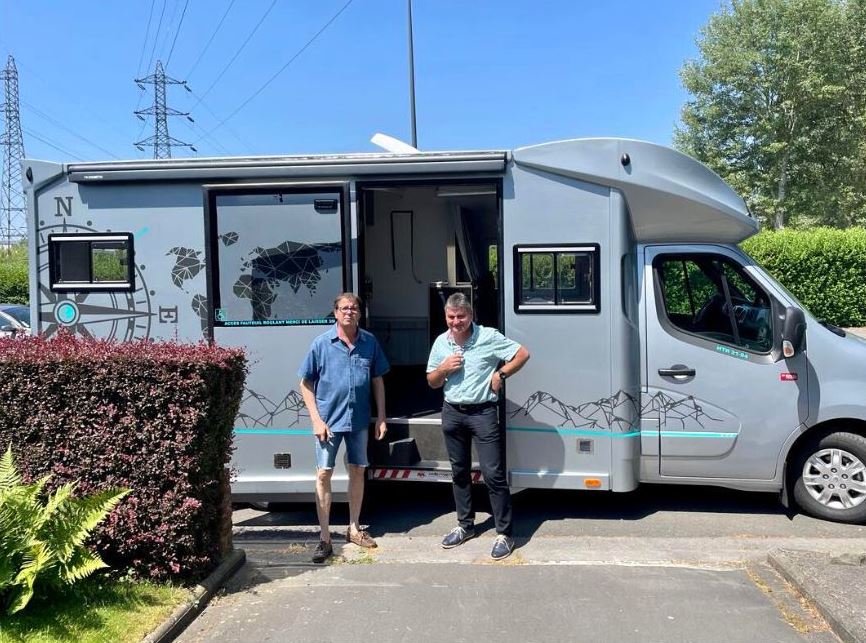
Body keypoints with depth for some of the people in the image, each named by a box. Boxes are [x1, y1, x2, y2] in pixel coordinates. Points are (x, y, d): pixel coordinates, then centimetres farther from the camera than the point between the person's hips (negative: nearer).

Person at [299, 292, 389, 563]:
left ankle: (354, 529, 28)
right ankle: (324, 538, 6)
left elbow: (378, 381, 8)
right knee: (324, 474, -3)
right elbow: (306, 383, -3)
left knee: (358, 471, 12)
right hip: (329, 419, -3)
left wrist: (381, 417, 4)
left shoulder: (369, 342, 0)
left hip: (359, 419, 3)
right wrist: (316, 419, -10)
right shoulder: (321, 343, -7)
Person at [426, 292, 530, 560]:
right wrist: (443, 369, -8)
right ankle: (465, 525, 31)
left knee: (493, 475, -6)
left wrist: (501, 374, -13)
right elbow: (432, 382, 12)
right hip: (452, 413, 5)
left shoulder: (489, 337, -9)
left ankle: (504, 534, 3)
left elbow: (522, 354, -6)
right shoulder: (441, 343, 5)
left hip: (483, 413, -5)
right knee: (459, 472, 16)